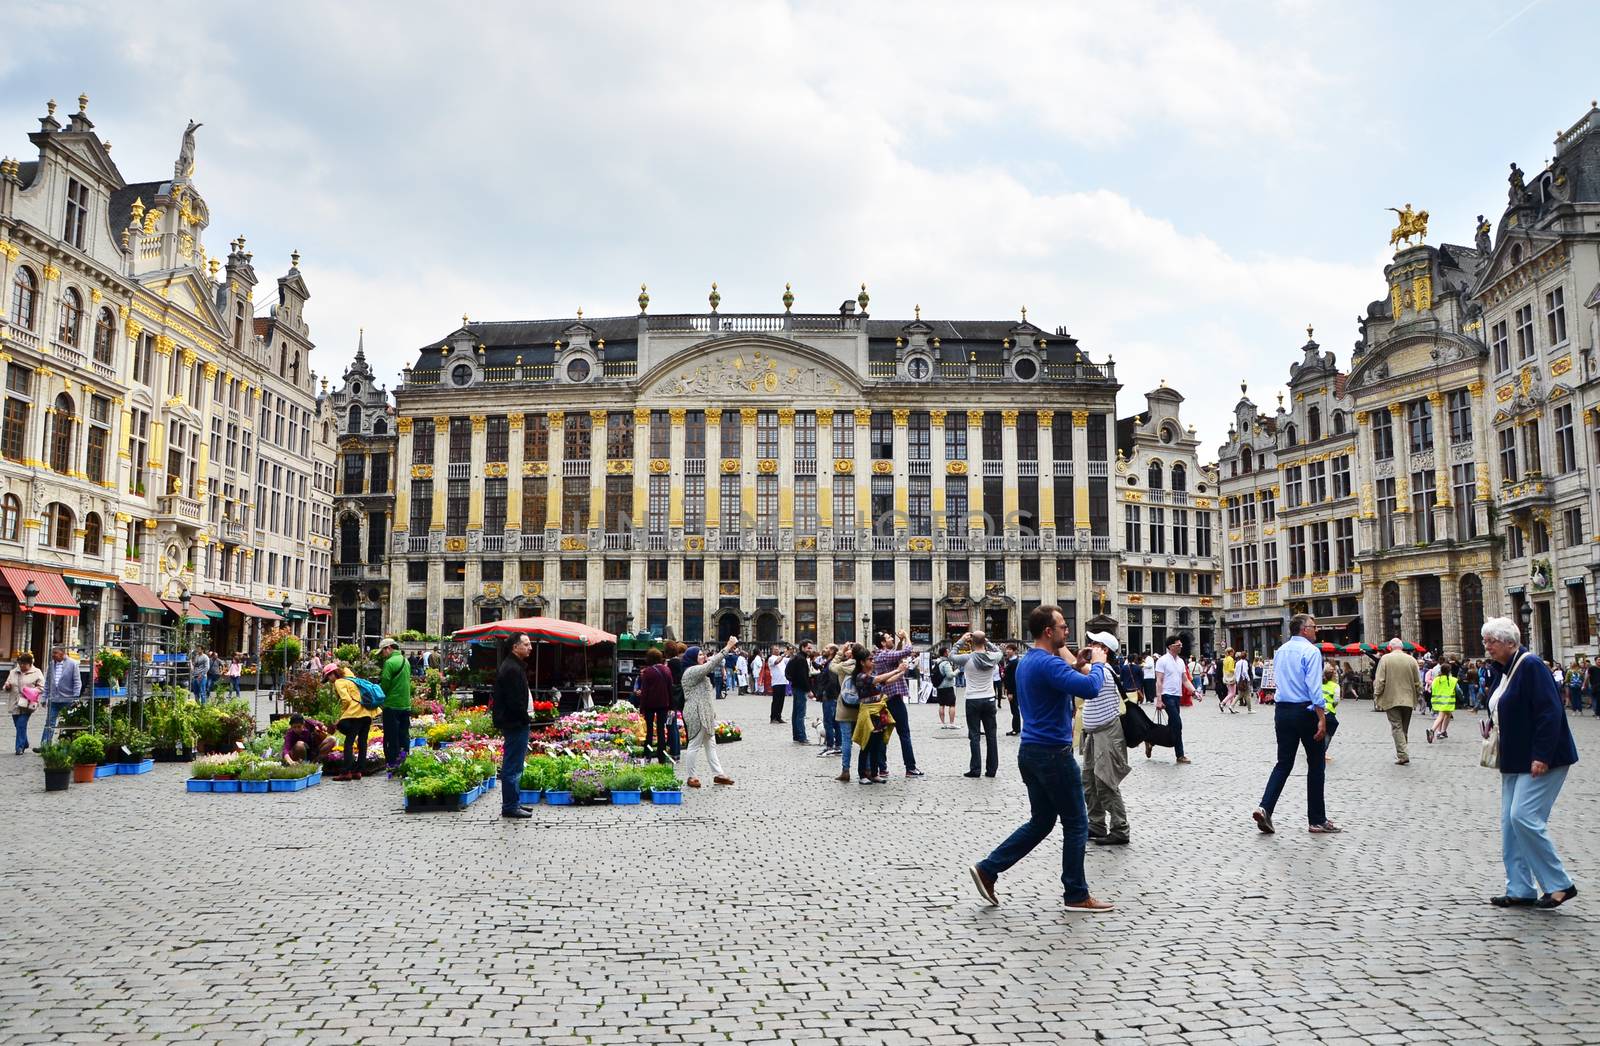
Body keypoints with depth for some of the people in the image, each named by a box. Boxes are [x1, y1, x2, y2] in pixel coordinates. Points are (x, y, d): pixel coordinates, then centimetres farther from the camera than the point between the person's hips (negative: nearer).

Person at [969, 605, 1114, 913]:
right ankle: (1076, 895, 14)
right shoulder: (1048, 663, -20)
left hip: (1031, 751, 10)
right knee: (1076, 824, 4)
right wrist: (1097, 664, -11)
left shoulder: (1026, 662, 13)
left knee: (1040, 822, 16)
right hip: (1053, 754, -10)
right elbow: (1090, 688, -30)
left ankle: (987, 869, 11)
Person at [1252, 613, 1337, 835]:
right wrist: (1322, 719, -18)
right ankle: (1317, 821, 11)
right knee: (1316, 765, 6)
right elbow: (1314, 688, -18)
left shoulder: (1280, 651, 11)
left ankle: (1265, 807, -9)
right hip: (1305, 711, -6)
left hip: (1282, 710, 6)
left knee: (1284, 763, 8)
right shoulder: (1311, 651, -11)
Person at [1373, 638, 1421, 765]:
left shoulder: (1385, 659, -6)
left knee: (1396, 727, -2)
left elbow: (1379, 681, -9)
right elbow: (1418, 683, 6)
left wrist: (1376, 697, -1)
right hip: (1408, 700, 4)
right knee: (1404, 728, 14)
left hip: (1391, 700, -3)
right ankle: (1401, 753, 22)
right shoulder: (1411, 660, 3)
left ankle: (1402, 755, -11)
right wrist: (1416, 696, 20)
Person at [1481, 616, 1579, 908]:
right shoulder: (1506, 669, 13)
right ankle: (1521, 890, 14)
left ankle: (1560, 884, 0)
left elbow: (1550, 712, -21)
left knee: (1524, 817, -14)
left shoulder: (1530, 665, -15)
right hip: (1515, 761, 10)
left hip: (1540, 761, -10)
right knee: (1510, 822, 8)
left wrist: (1542, 756, -24)